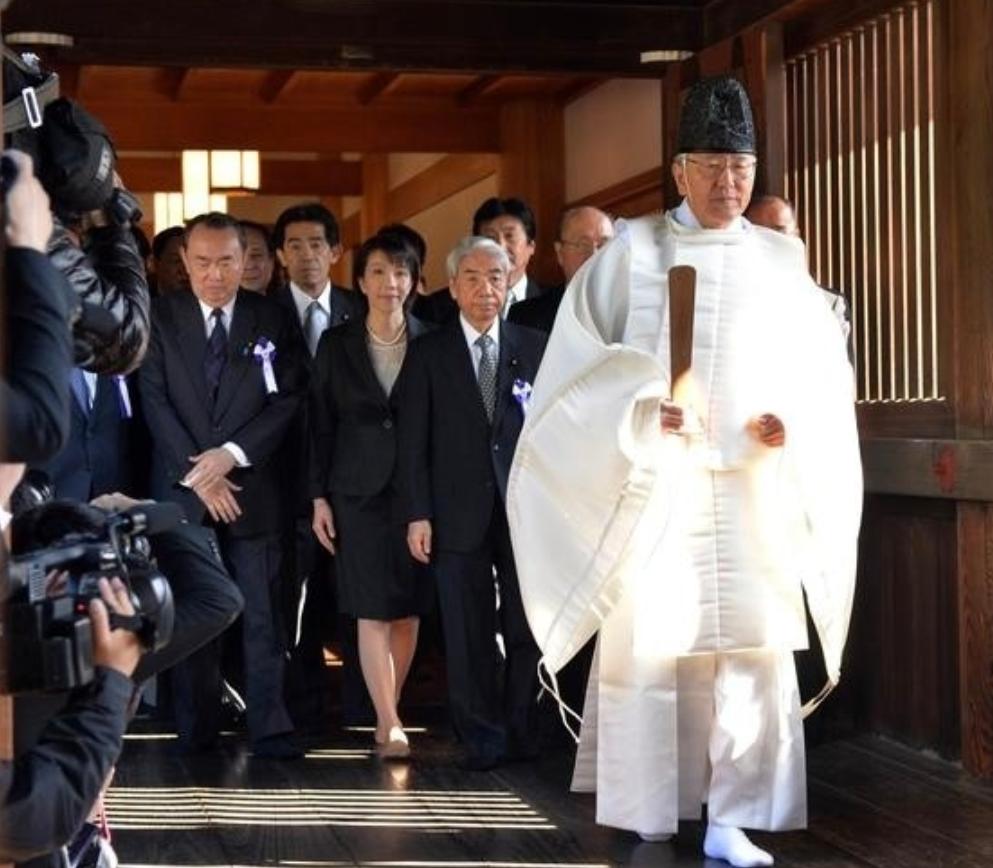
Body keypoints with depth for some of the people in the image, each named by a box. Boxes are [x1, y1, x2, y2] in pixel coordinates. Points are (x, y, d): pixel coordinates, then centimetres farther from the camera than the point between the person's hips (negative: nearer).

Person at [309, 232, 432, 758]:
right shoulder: (336, 345, 4)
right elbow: (320, 425, 5)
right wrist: (319, 497, 0)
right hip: (358, 491, -1)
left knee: (408, 610, 4)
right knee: (372, 610, -7)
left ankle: (386, 717, 17)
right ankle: (389, 724, -8)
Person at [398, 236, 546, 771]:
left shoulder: (534, 349, 7)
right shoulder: (428, 354, 5)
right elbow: (413, 441, 2)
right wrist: (417, 515, -5)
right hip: (460, 515, -1)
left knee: (528, 629, 4)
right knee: (468, 636, 3)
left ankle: (521, 734, 17)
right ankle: (482, 739, 12)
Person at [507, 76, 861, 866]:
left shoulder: (782, 262, 8)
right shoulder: (631, 252, 3)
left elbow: (821, 375, 11)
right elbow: (580, 364, 1)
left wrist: (791, 426, -9)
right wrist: (639, 412, -15)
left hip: (752, 489, 2)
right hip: (653, 485, -1)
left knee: (753, 649, -6)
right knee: (649, 644, 1)